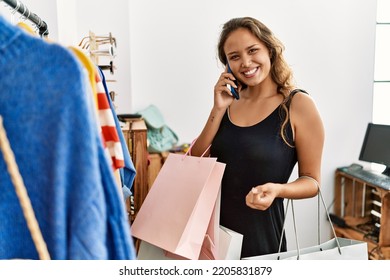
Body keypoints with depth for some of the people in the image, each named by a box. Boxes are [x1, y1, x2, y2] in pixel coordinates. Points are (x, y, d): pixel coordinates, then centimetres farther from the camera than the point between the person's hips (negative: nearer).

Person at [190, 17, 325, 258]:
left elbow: (312, 181, -7)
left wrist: (277, 190, -27)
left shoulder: (298, 104, -11)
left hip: (261, 234, -4)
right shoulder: (229, 101, 1)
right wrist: (218, 109, -10)